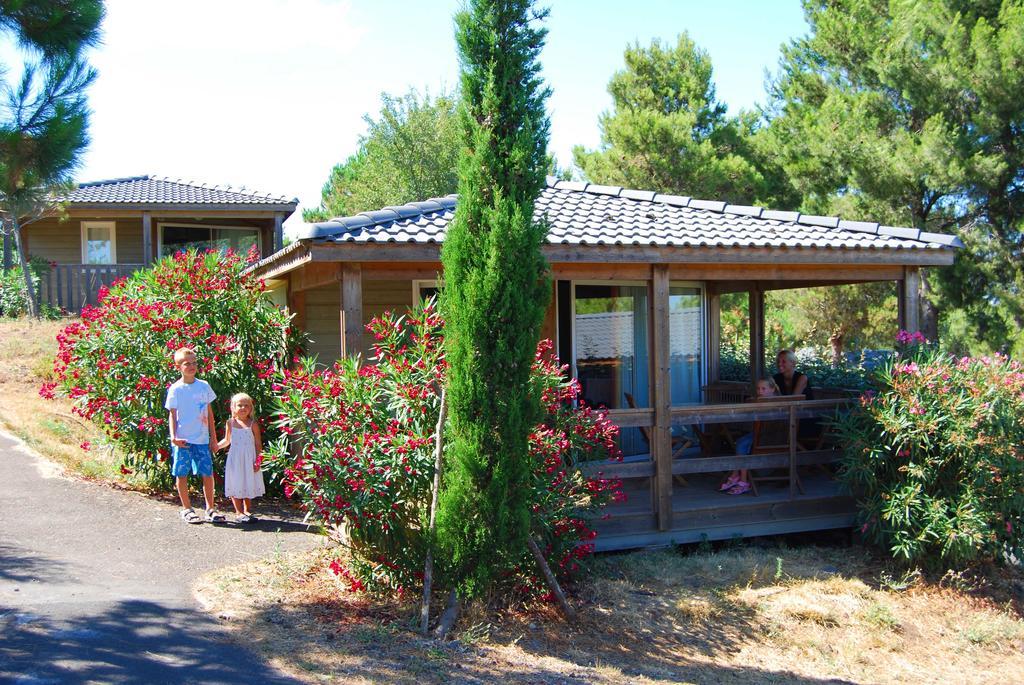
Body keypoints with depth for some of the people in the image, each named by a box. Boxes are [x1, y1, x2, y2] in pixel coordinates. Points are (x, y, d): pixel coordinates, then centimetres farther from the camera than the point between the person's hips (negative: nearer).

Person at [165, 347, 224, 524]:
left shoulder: (204, 386, 6)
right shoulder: (175, 389, -2)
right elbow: (172, 415, 0)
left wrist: (213, 436, 12)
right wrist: (173, 436, -12)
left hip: (202, 439, 2)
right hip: (182, 440, -2)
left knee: (208, 474, 0)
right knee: (182, 474, 5)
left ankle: (210, 508, 12)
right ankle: (186, 509, 18)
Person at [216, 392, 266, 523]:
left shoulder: (253, 424, -4)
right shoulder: (230, 423, 2)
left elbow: (258, 444, -3)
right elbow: (227, 440, 16)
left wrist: (257, 461, -8)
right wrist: (216, 446, 1)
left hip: (249, 460, -1)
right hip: (235, 460, 1)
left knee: (248, 484, 7)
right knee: (236, 485, 2)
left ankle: (247, 511, 20)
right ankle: (239, 512, 11)